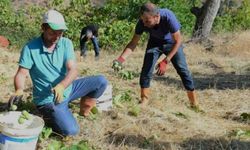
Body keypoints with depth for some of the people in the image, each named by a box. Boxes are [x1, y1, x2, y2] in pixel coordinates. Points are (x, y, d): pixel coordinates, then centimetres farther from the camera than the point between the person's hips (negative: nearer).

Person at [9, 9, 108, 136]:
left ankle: (84, 110, 16)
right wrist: (19, 90, -39)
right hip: (48, 99, -5)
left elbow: (73, 70, -17)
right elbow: (21, 74, -16)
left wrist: (61, 86, -37)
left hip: (67, 88, 5)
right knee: (71, 131, -22)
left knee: (101, 81, -7)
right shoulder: (30, 48, -16)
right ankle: (49, 116, 8)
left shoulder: (66, 43, -6)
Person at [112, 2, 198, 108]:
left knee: (182, 69, -5)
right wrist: (121, 59, -34)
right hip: (155, 42, 2)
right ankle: (144, 100, 3)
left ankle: (194, 103, 7)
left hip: (172, 43, -2)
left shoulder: (168, 17, -40)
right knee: (146, 69, -12)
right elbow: (133, 43, -20)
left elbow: (178, 41, -30)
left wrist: (166, 61, -36)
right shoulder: (142, 22, -31)